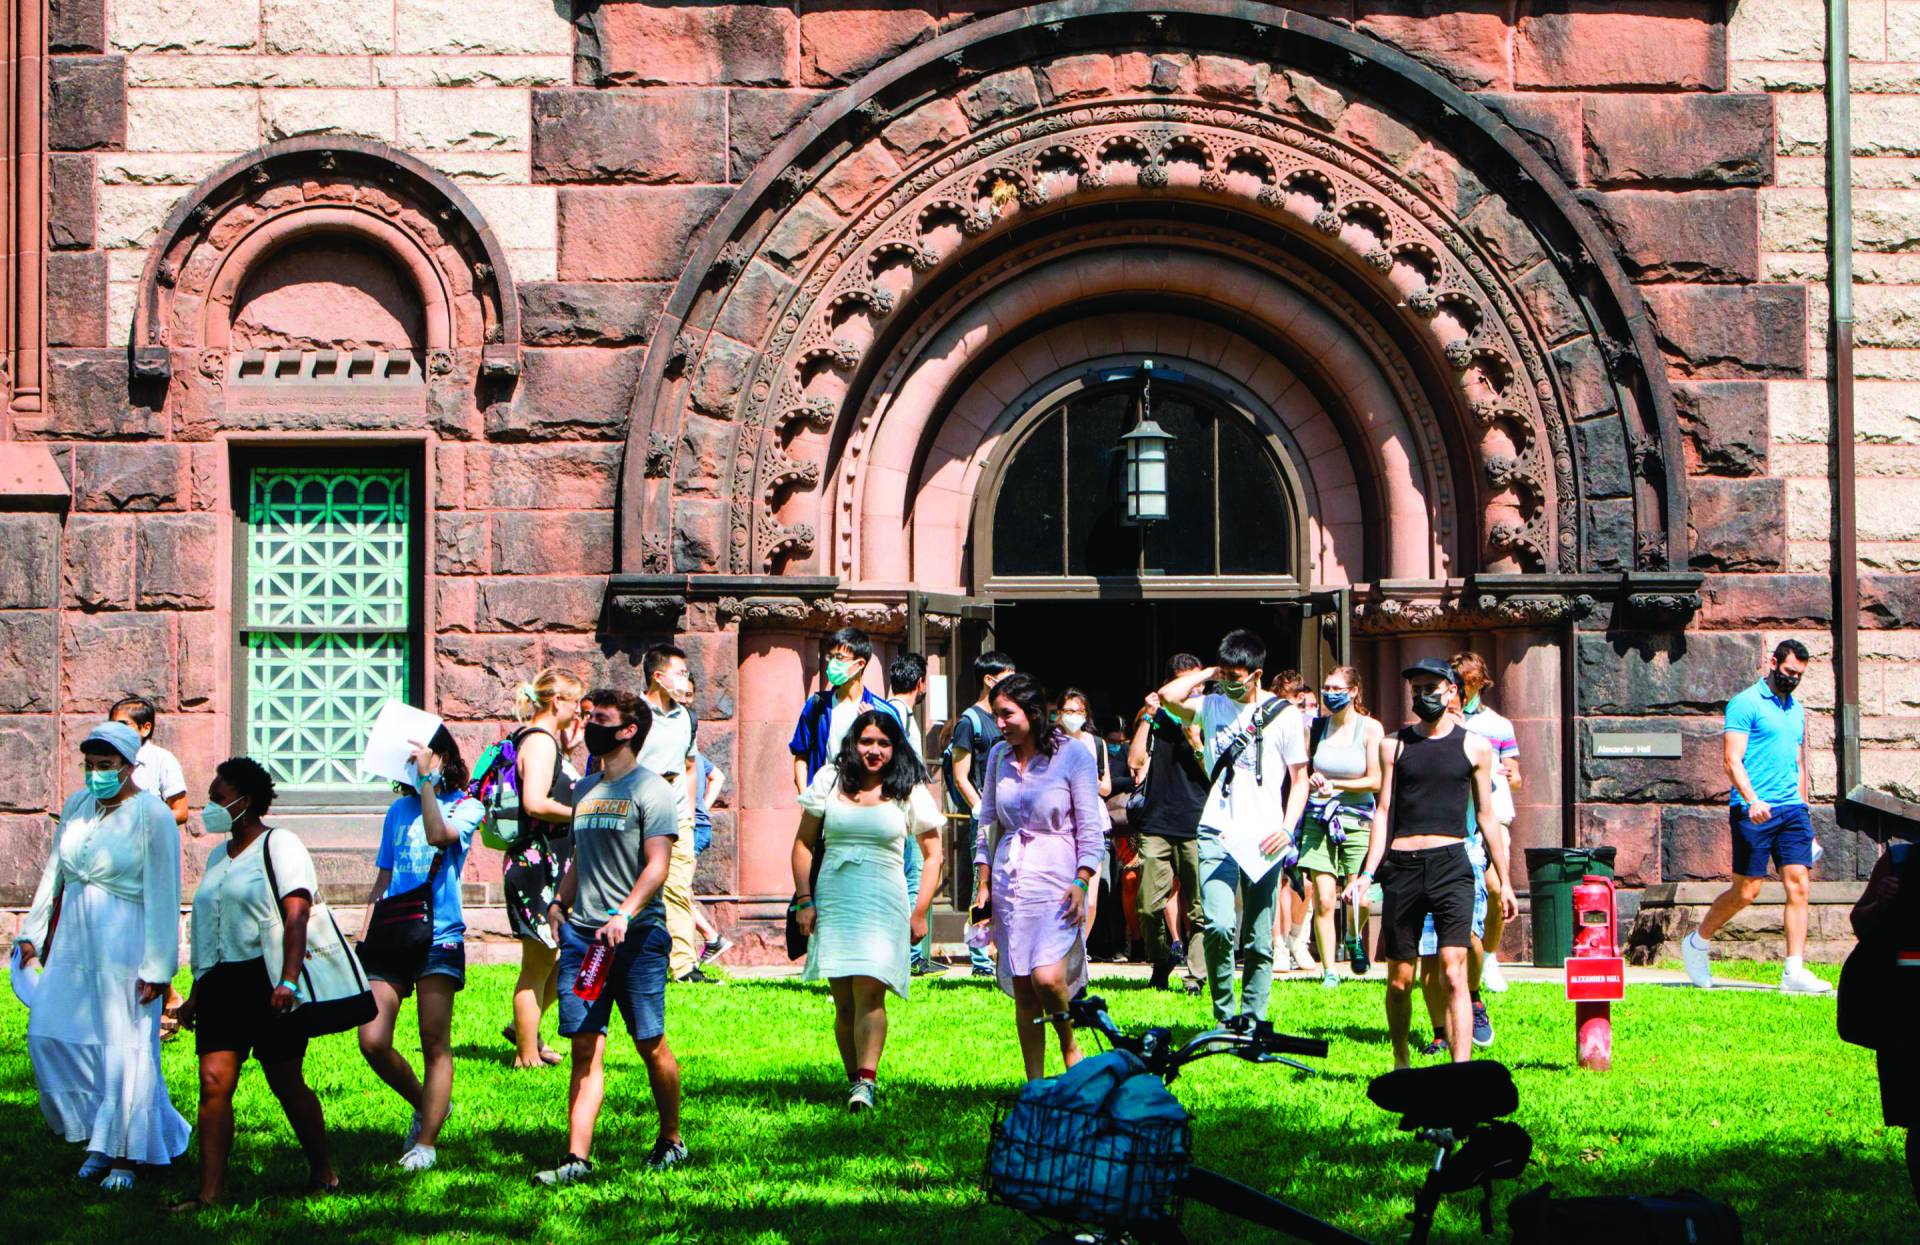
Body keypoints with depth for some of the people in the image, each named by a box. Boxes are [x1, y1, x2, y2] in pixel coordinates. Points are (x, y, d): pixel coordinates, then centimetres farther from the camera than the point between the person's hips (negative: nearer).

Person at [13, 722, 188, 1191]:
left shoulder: (152, 816, -10)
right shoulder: (76, 806, 9)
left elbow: (163, 896, -11)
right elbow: (54, 874, 18)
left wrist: (156, 967, -14)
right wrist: (32, 933, 16)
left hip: (125, 945, -7)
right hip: (74, 941, 7)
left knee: (125, 1046, -3)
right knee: (49, 1034, 2)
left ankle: (125, 1154, 8)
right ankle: (101, 1134, 16)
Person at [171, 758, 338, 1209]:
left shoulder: (279, 845, -5)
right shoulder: (219, 855, 19)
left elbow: (296, 915, -15)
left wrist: (287, 982, -24)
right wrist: (196, 993, 21)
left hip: (266, 980, -7)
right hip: (222, 982, 7)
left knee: (286, 1084, 0)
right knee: (214, 1083, -5)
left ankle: (324, 1173, 15)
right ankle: (210, 1190, -6)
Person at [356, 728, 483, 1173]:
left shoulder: (465, 806, 3)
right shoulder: (398, 810, 18)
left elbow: (439, 835, -20)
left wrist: (427, 779, -16)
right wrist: (366, 929, 14)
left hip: (439, 937, -5)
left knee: (435, 1044, -7)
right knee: (372, 1041, -6)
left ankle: (426, 1142, 0)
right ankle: (429, 1106, 17)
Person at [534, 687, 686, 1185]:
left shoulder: (650, 790, -4)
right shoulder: (585, 789, 19)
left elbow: (657, 864, -14)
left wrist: (625, 915, -25)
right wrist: (559, 904, 14)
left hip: (637, 934, -6)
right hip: (583, 933, 6)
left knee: (651, 1045, 1)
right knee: (585, 1047, -1)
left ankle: (671, 1140, 20)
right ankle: (577, 1157, -6)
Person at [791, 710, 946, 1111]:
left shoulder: (910, 791, 5)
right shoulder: (830, 781, 8)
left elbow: (933, 855, 8)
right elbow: (803, 843, 12)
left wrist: (919, 912, 1)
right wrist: (804, 899, 3)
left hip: (883, 903, -2)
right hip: (832, 900, 2)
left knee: (869, 991, -17)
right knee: (843, 1000, 2)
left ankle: (866, 1082, -22)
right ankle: (853, 1079, 12)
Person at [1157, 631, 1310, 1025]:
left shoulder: (1284, 713, 4)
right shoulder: (1212, 705, 9)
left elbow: (1299, 778, 6)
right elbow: (1169, 696, -9)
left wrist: (1287, 829, -7)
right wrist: (1208, 673, 1)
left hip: (1263, 840, 0)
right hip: (1218, 834, 0)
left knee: (1259, 941, 4)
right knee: (1219, 926, -17)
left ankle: (1253, 1019, 14)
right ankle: (1223, 1015, -2)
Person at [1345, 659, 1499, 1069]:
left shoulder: (1474, 747, 8)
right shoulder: (1394, 745, 11)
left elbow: (1486, 816, 12)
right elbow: (1384, 811, 10)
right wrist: (1367, 873, 1)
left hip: (1451, 865, -2)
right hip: (1402, 866, 2)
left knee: (1453, 973, -14)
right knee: (1400, 979, 6)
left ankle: (1461, 1069, -20)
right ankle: (1401, 1062, 25)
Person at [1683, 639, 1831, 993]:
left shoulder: (1797, 710, 19)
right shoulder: (1746, 704, -4)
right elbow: (1733, 760, -12)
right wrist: (1752, 800, -26)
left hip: (1792, 810, 6)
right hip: (1754, 811, -6)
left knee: (1798, 885, -6)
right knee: (1746, 890, -3)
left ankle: (1794, 973, -7)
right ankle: (1697, 943, 20)